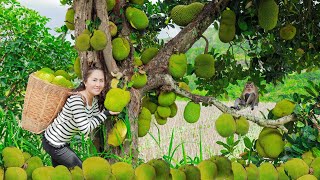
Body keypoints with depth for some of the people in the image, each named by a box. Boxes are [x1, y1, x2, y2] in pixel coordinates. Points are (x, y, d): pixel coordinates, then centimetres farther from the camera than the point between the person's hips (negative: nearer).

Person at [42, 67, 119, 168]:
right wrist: (105, 114, -27)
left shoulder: (94, 100, -2)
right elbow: (85, 129, -30)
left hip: (63, 143, 9)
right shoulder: (76, 100, -29)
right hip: (53, 144, -9)